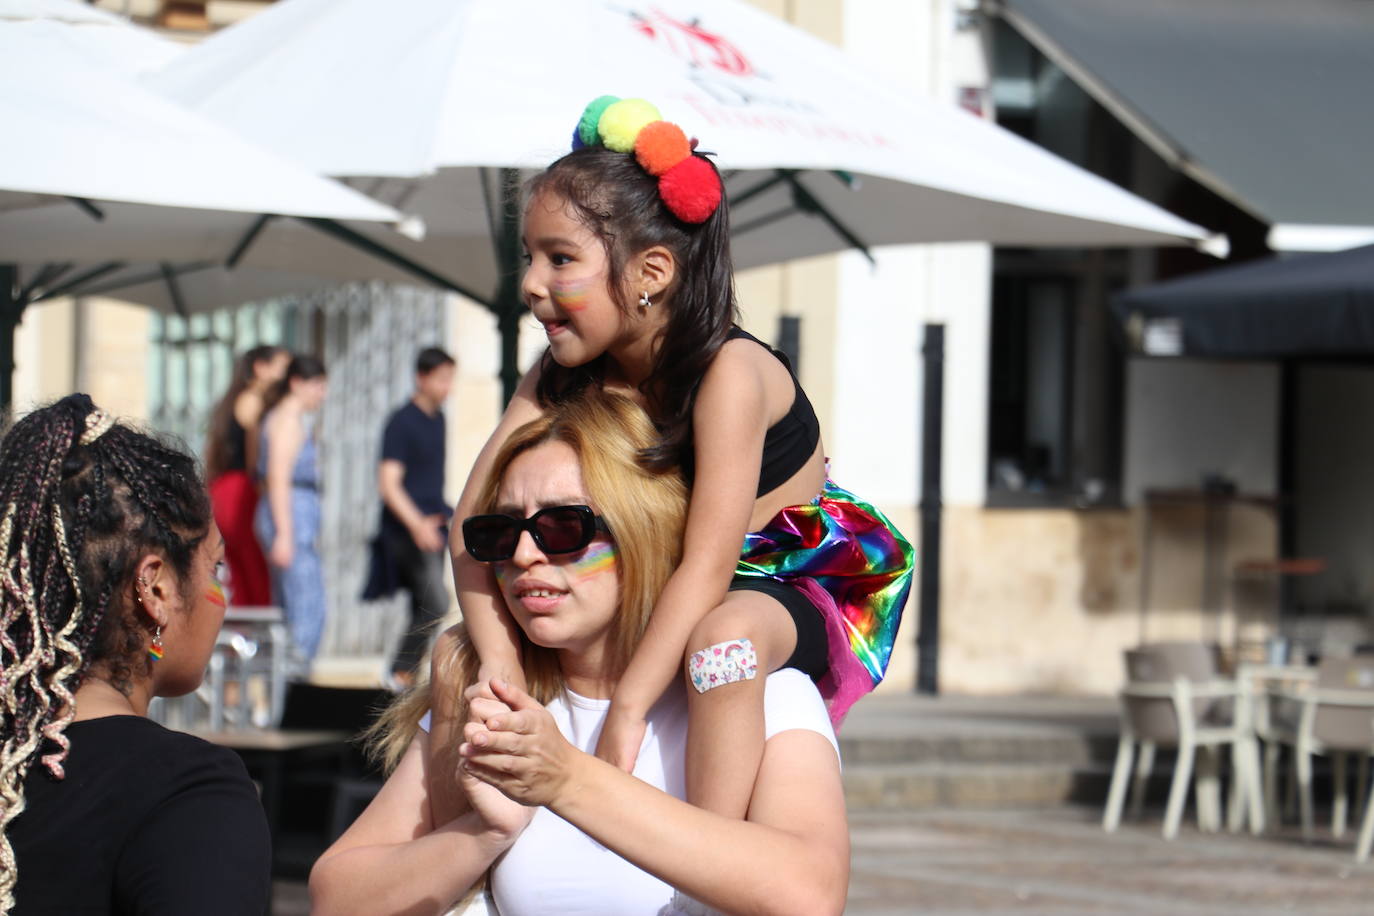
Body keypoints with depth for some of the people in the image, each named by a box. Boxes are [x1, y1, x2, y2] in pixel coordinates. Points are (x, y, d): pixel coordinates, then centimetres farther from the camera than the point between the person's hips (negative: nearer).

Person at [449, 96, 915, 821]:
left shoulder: (727, 373, -28)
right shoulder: (563, 376, -9)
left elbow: (707, 568, -33)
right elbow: (477, 518, -16)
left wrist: (625, 715, -39)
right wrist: (498, 662, -32)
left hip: (803, 585, -7)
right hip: (661, 592, 7)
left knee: (723, 638, -41)